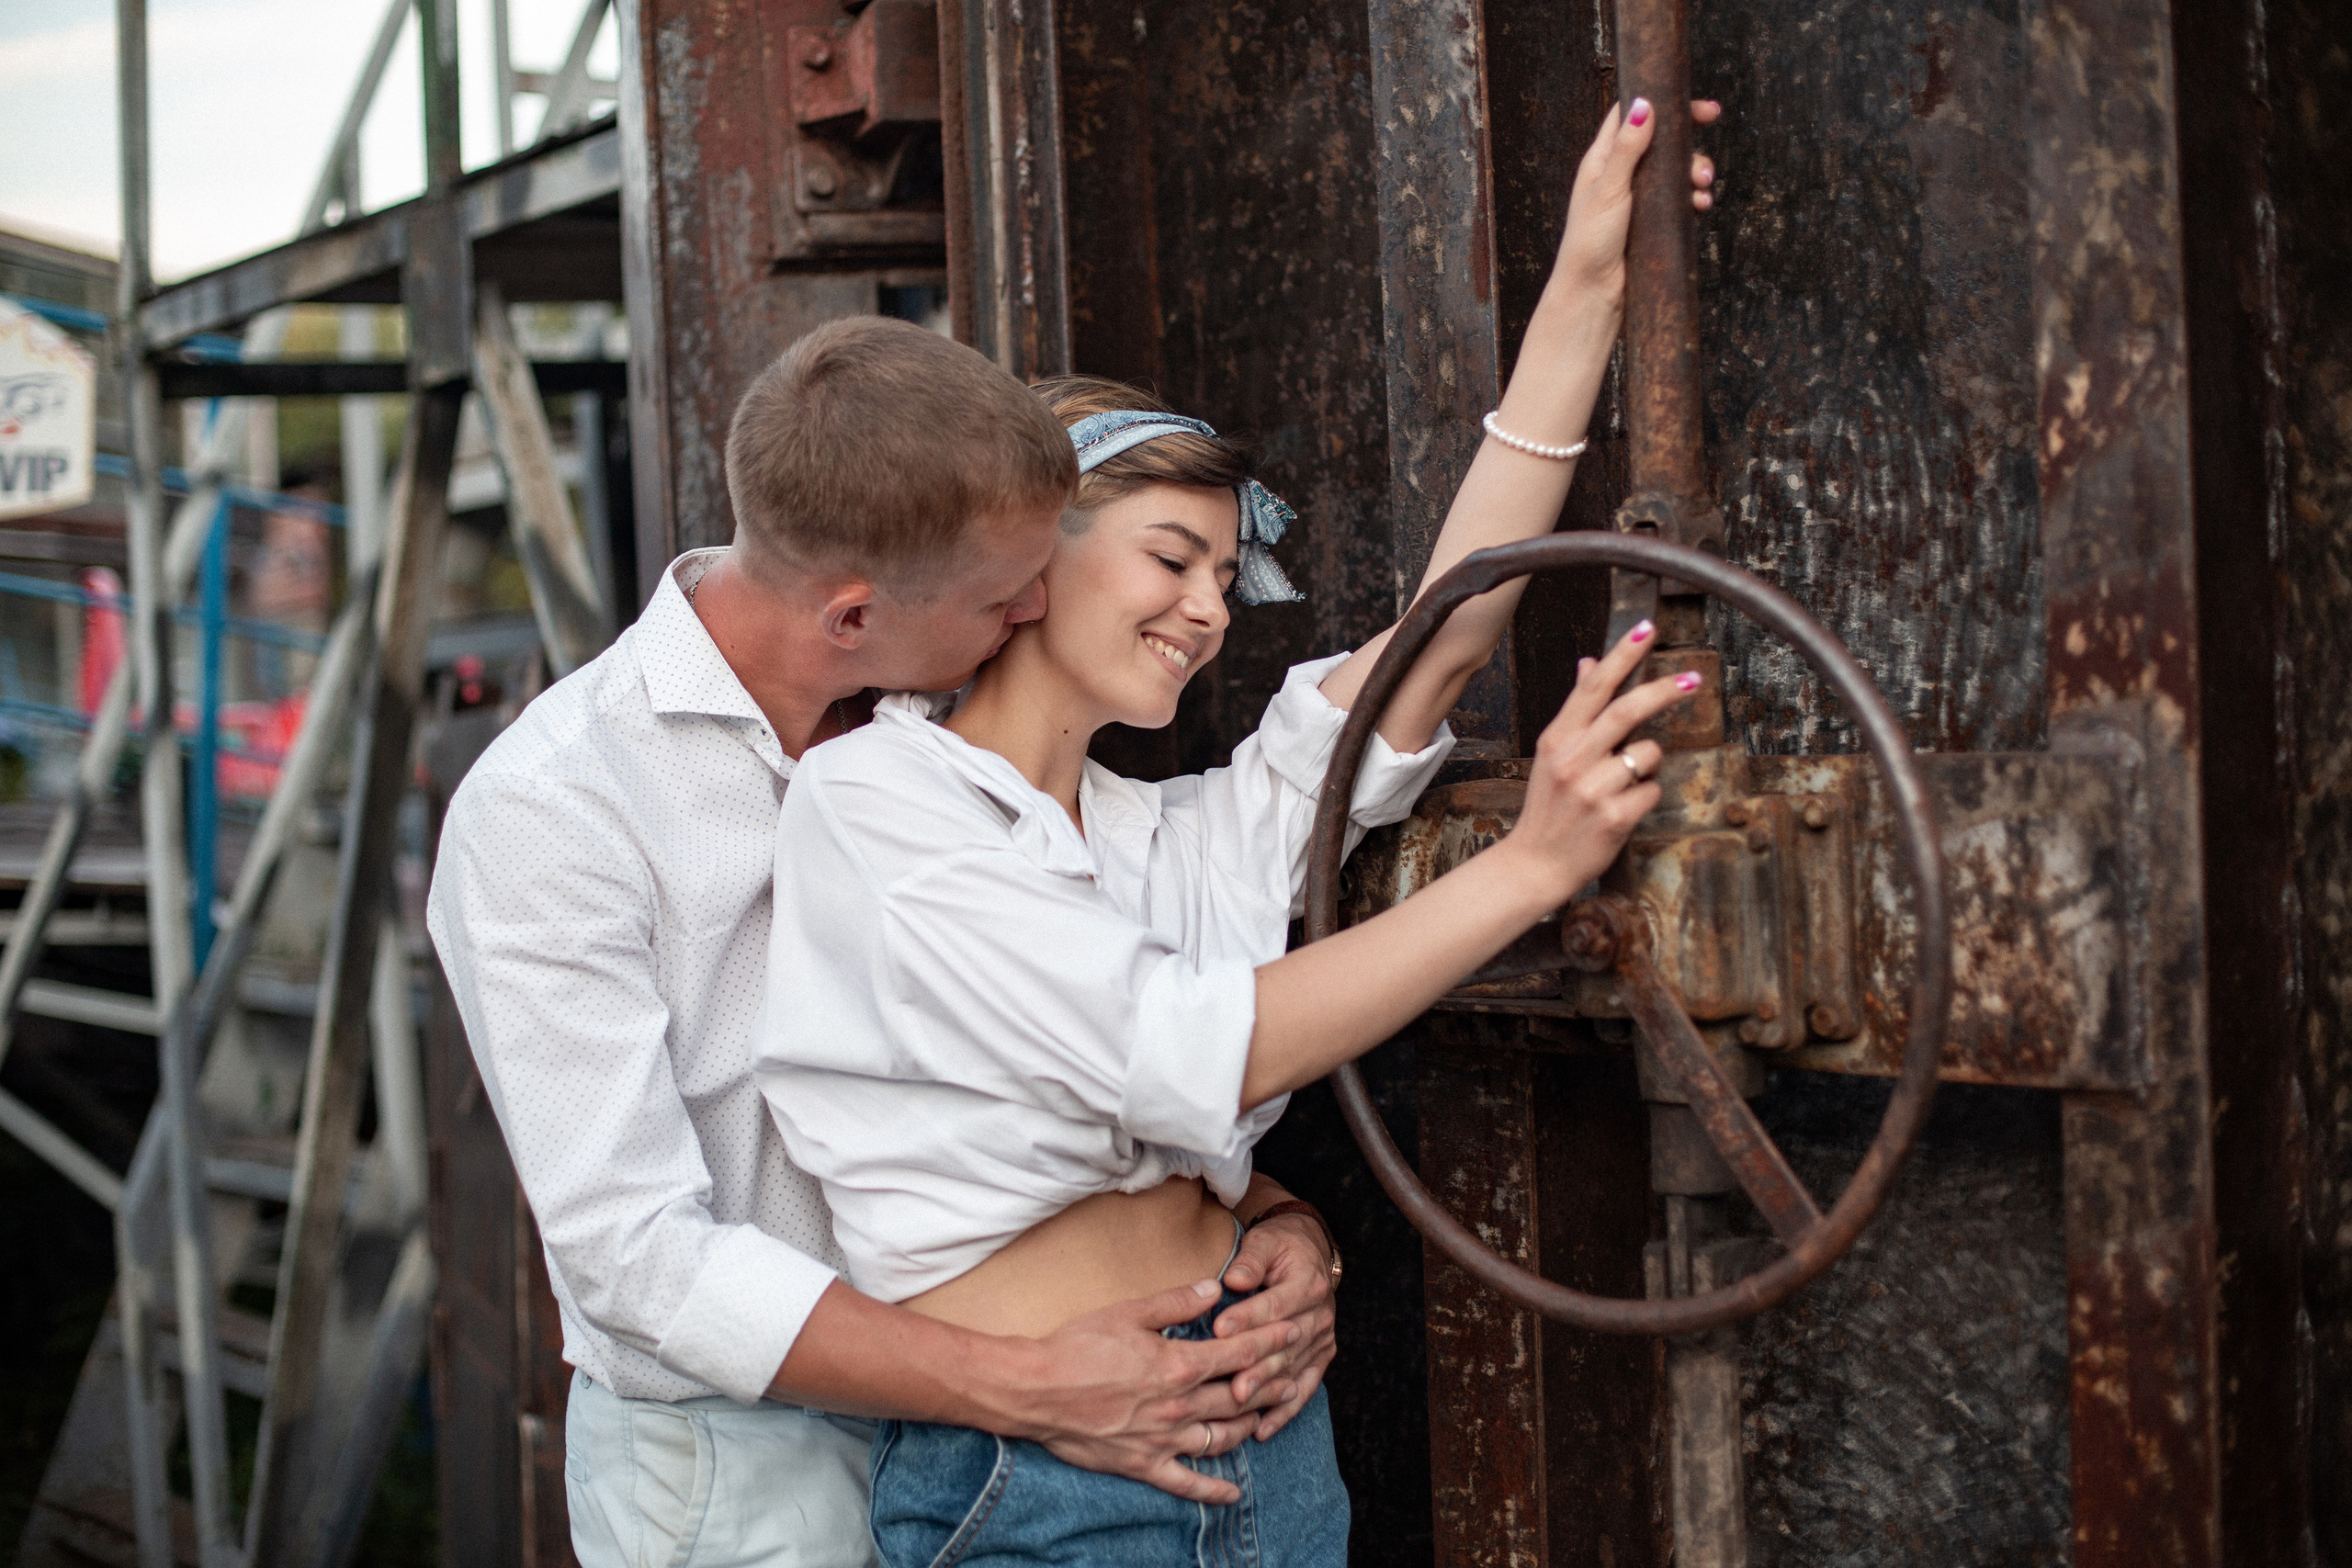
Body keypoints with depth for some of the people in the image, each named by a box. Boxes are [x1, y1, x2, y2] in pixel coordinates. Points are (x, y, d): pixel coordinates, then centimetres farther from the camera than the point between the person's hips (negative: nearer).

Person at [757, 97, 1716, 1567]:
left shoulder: (1175, 836, 10)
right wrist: (1532, 862, -20)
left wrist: (1586, 287, -2)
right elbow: (1194, 1056, -18)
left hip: (1267, 1445, 6)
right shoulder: (869, 802, -10)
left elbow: (1435, 646, 0)